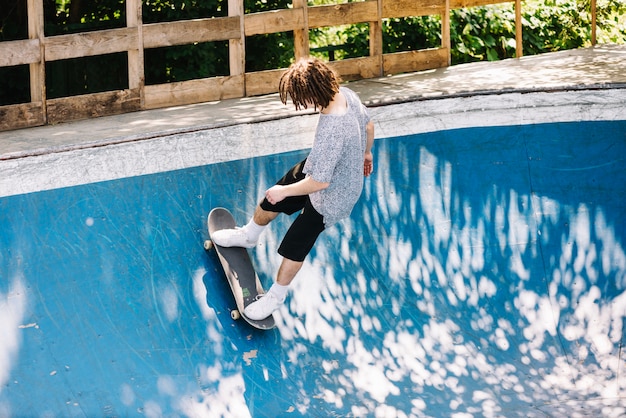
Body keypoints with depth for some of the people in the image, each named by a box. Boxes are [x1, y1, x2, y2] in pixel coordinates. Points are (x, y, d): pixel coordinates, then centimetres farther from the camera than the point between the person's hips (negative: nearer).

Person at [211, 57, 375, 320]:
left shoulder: (331, 133, -44)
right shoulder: (345, 94, -19)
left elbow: (320, 181, -34)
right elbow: (368, 125, 2)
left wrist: (284, 191, -17)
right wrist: (365, 152, 22)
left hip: (329, 196, -9)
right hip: (315, 167, 9)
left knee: (294, 247, 10)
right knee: (270, 204, 26)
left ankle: (276, 296, 36)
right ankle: (248, 236, 57)